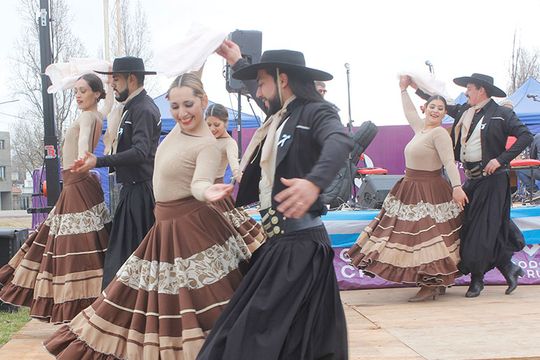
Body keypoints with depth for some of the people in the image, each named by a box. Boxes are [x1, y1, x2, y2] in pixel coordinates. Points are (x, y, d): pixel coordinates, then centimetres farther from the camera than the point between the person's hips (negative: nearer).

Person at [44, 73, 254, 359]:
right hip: (164, 225, 9)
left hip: (190, 228, -9)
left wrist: (208, 192, -55)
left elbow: (200, 183, -34)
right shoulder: (179, 127, 4)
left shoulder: (207, 146, -20)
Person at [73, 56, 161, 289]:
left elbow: (140, 151, -26)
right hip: (133, 189, 10)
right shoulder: (134, 107, 17)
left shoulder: (143, 109, -14)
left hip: (140, 190, -10)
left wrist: (99, 161, -28)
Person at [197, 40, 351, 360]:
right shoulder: (283, 116, 15)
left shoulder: (315, 111, -11)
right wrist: (238, 63, 50)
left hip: (301, 244, -9)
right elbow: (264, 96, 39)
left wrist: (314, 182, -52)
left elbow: (340, 141, -33)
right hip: (279, 242, 9)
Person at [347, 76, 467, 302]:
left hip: (429, 192, -9)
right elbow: (409, 111, 31)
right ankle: (434, 283, 18)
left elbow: (449, 162, -22)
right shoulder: (421, 128, 12)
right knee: (412, 232, 11)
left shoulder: (440, 133, -12)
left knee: (427, 236, -9)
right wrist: (404, 89, 38)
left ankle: (432, 285, -3)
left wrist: (457, 187, -31)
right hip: (411, 189, 9)